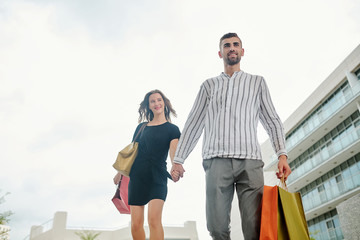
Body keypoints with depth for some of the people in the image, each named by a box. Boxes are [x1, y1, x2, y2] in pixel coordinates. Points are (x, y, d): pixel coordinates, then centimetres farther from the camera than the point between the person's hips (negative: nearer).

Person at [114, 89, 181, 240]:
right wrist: (120, 171, 18)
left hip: (157, 177, -3)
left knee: (154, 218, -21)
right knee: (136, 224, 0)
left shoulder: (172, 129, 5)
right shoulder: (141, 127, 15)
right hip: (137, 177, 3)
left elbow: (173, 151, -10)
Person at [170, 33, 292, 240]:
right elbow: (194, 123, 17)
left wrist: (282, 154, -2)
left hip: (250, 162, 0)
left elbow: (272, 121, 14)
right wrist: (178, 159, 8)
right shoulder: (209, 85, 21)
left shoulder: (257, 82, 21)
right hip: (217, 161, 1)